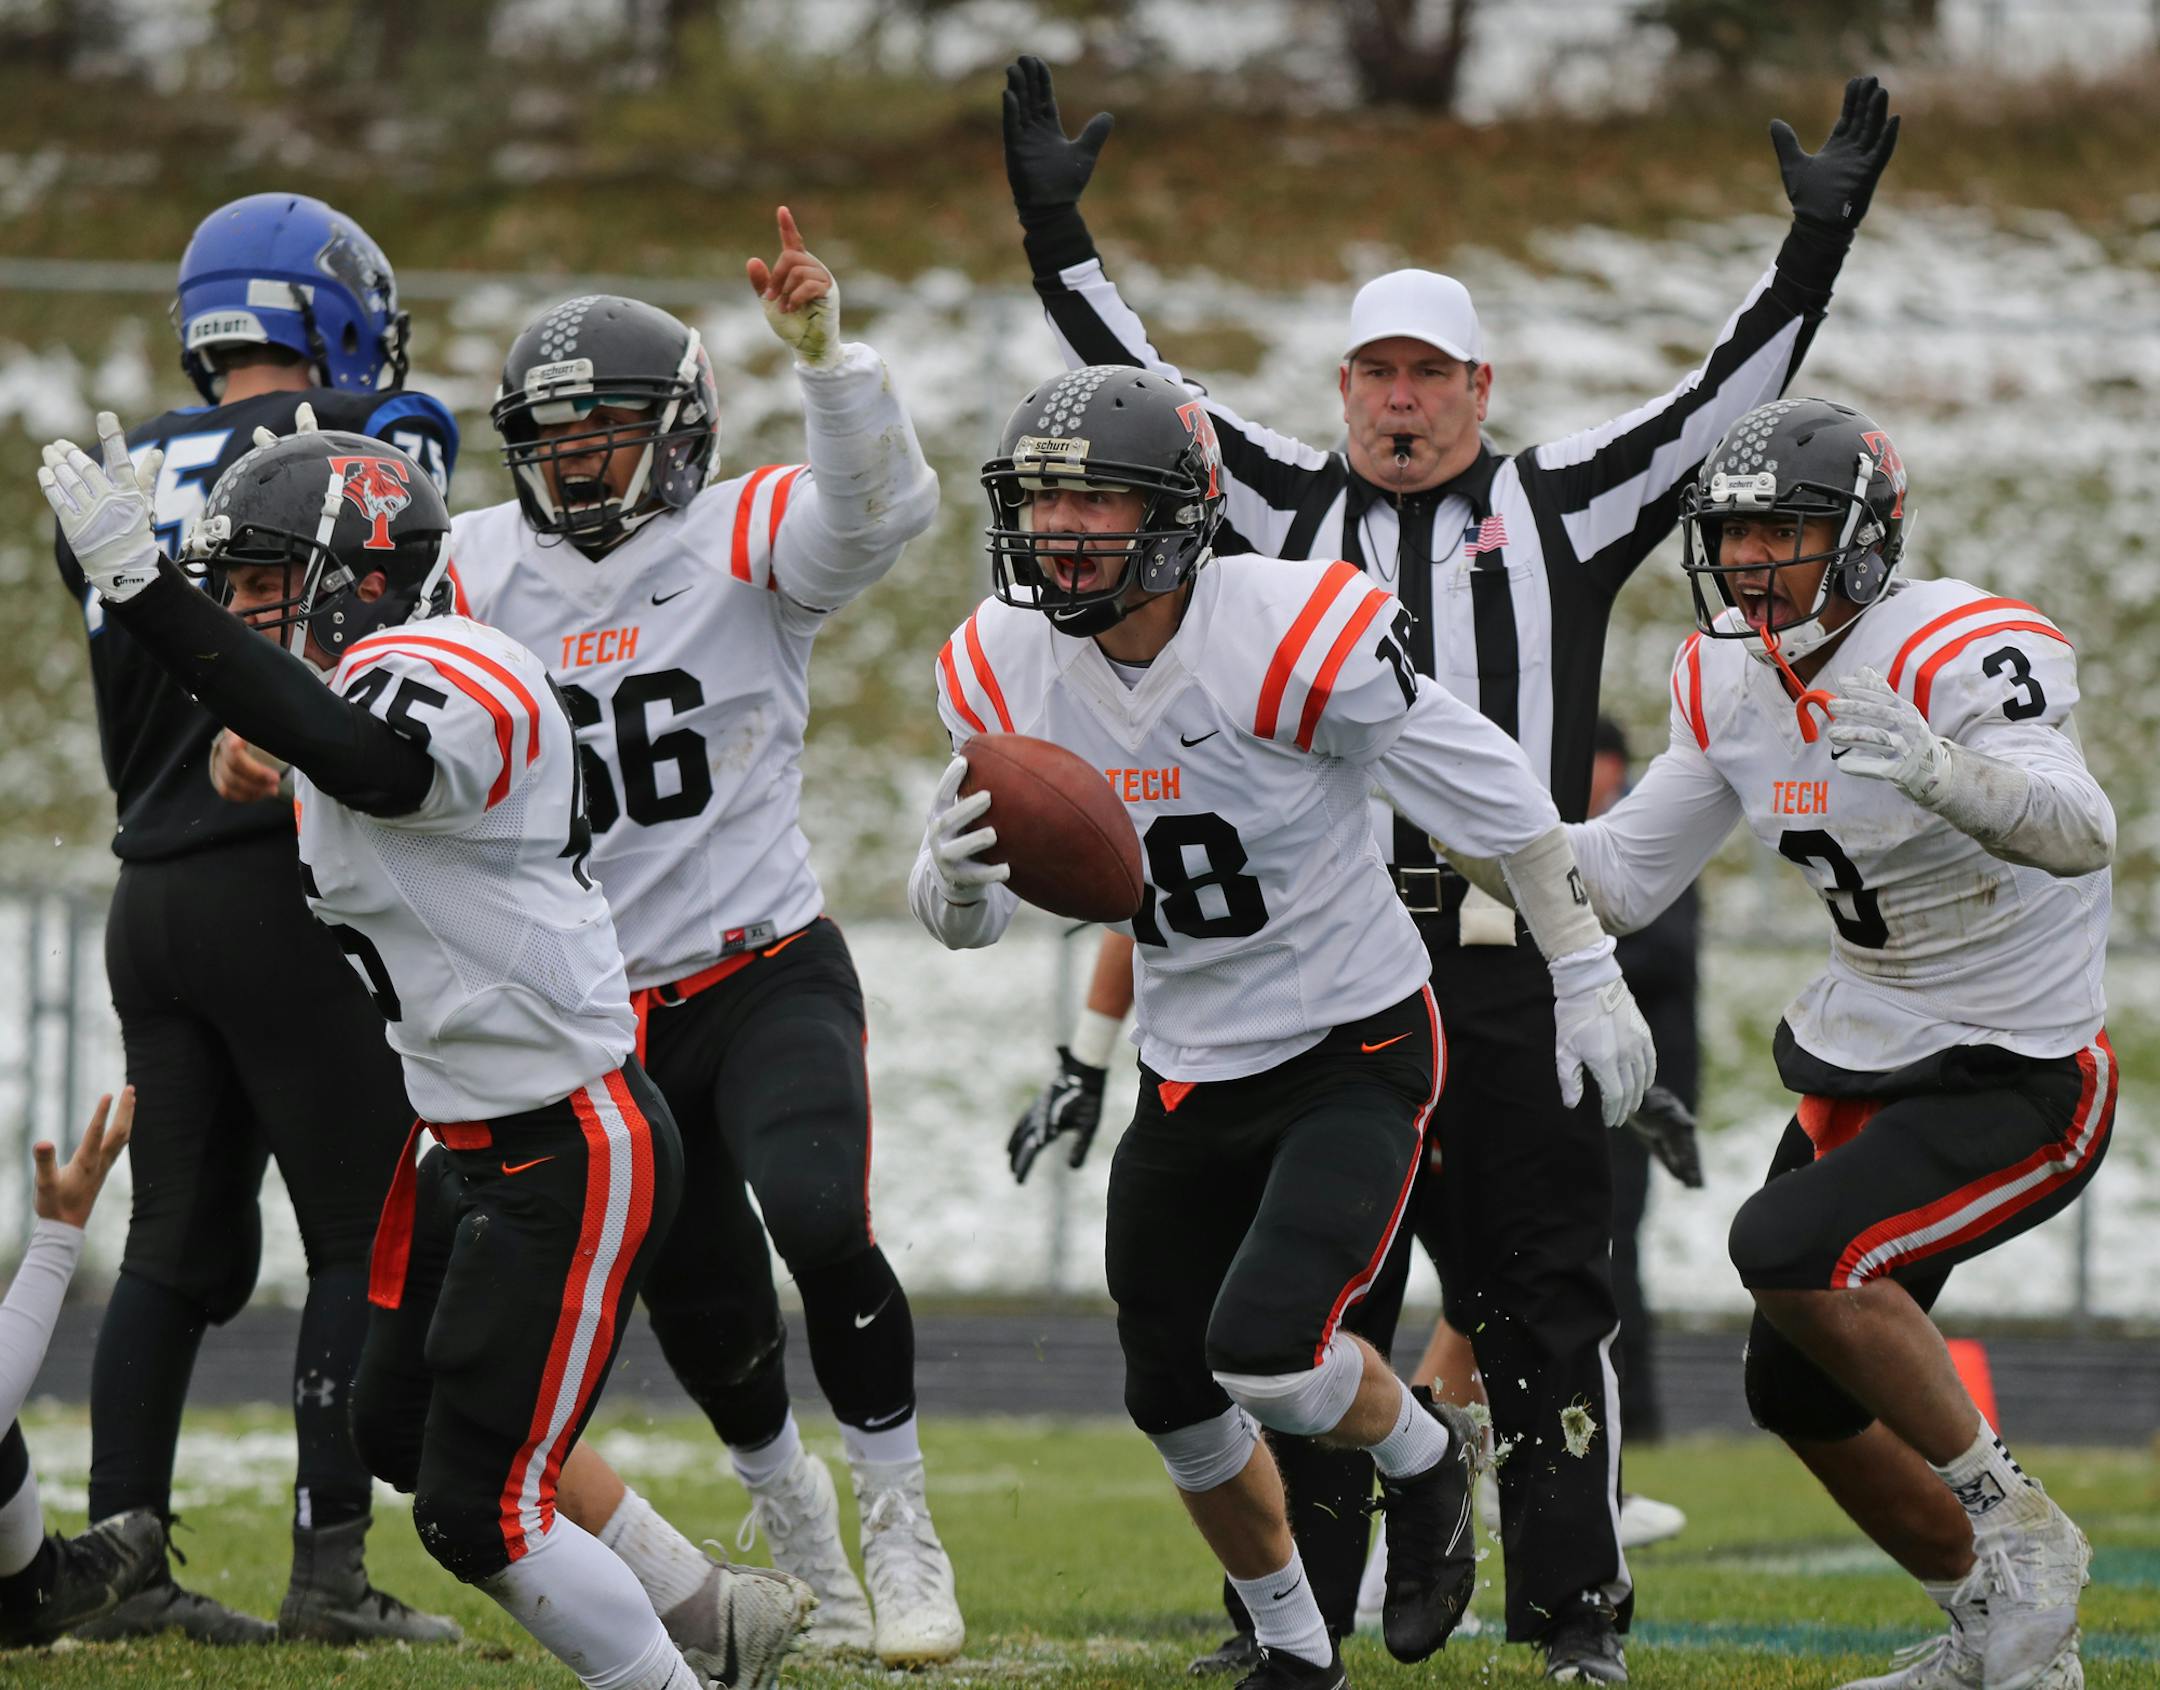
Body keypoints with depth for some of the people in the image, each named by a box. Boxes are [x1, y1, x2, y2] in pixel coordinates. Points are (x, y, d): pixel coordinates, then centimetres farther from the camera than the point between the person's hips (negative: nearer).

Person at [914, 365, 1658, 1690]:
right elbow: (966, 918, 0)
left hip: (1355, 1050, -6)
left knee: (1267, 1356, -22)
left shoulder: (1290, 643, -25)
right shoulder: (1009, 671, -7)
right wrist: (955, 875, -25)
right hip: (1191, 1073, 6)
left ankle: (1426, 1457, 13)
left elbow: (1498, 798, -13)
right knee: (1177, 1400, 11)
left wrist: (1589, 980, -7)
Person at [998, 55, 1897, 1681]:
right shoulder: (1292, 509, 12)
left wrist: (1817, 245, 0)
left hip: (1514, 976, -1)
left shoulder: (1558, 510, 9)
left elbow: (1722, 403, 7)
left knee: (1543, 1303, 1)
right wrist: (1058, 238, 2)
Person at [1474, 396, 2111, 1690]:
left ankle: (2014, 1528, -10)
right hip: (1864, 1059, 9)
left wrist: (1940, 772, -60)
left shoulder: (1960, 653, -24)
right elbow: (1618, 879, 8)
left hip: (2018, 1084, -9)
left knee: (1794, 1252, -28)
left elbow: (2079, 835, -40)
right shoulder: (1732, 680, 0)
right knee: (1804, 1392, 12)